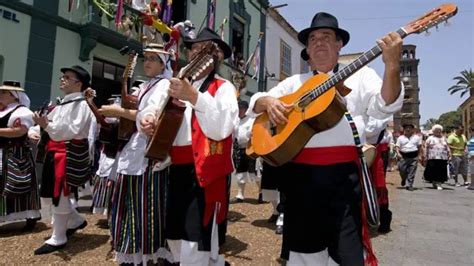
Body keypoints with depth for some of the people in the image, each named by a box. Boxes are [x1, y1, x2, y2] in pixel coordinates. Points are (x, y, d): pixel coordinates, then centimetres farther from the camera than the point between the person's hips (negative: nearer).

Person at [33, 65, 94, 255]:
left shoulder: (81, 104, -13)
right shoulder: (63, 103, 16)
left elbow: (72, 130, -24)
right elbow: (52, 122, 20)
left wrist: (47, 125, -31)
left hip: (69, 154, -9)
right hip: (56, 152, 9)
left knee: (59, 195, -1)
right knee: (53, 193, 16)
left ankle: (58, 238, 13)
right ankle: (76, 221, 34)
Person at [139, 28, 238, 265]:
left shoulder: (223, 88, -5)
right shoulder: (181, 85, 15)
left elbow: (220, 130, -23)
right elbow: (158, 112, 20)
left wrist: (194, 97, -32)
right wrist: (148, 118, -3)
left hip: (206, 173, -7)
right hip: (178, 170, 8)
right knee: (175, 239, 19)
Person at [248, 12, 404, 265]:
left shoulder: (360, 76, 9)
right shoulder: (294, 82, 18)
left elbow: (384, 106, -7)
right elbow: (255, 102, 17)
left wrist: (392, 66, -23)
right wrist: (269, 102, -6)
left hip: (343, 174, -3)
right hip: (301, 175, 3)